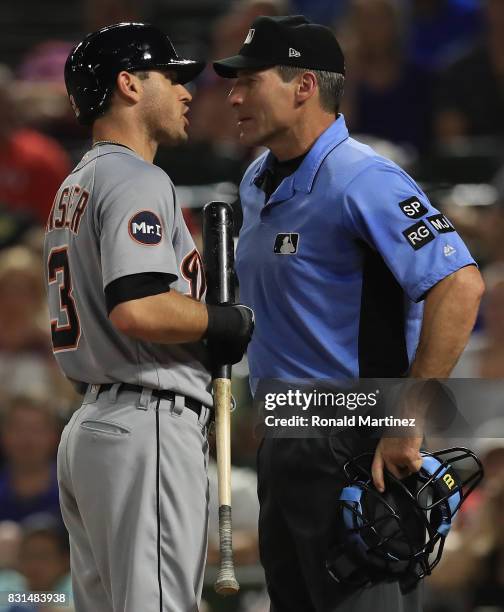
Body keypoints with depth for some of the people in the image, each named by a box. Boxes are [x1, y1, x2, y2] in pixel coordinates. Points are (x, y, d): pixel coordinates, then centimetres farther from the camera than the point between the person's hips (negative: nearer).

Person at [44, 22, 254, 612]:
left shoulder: (73, 186, 21)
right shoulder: (138, 180, -11)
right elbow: (137, 310, -24)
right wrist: (228, 323, -9)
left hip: (86, 427, 10)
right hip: (147, 426, -10)